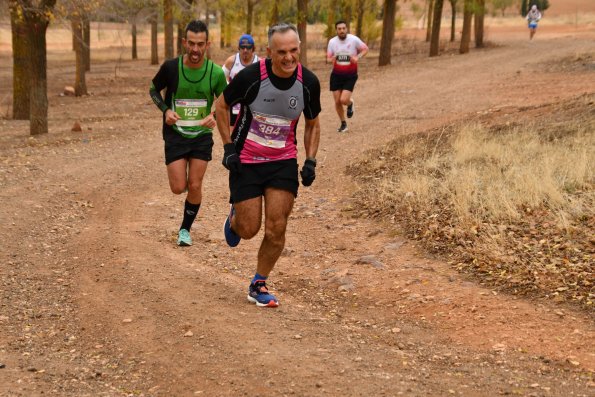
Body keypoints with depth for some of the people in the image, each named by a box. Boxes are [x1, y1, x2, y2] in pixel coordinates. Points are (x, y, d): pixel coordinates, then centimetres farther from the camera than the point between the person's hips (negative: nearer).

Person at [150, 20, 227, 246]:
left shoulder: (216, 73, -11)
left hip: (202, 135, 1)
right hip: (175, 134, -1)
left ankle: (185, 229, 21)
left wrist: (215, 116, -16)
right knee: (178, 188, -5)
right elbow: (154, 90, 5)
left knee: (195, 186, -1)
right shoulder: (171, 67, -13)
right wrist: (166, 110, -12)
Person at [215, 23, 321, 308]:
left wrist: (310, 161, -3)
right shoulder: (251, 76, -19)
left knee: (276, 229, -5)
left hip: (283, 162, 2)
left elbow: (312, 124, 8)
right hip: (246, 162, -2)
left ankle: (259, 286, 15)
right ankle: (235, 220, 39)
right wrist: (228, 147, -8)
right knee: (249, 229, 0)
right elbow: (222, 106, -2)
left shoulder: (309, 82, -9)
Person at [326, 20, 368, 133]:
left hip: (350, 75, -3)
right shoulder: (332, 42, -4)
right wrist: (331, 59, -18)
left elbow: (365, 49, 1)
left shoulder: (354, 39, -12)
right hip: (336, 75, 3)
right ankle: (343, 123, 27)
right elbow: (328, 57, 7)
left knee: (344, 100, -16)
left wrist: (358, 57, -18)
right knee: (337, 101, 5)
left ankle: (350, 103, 23)